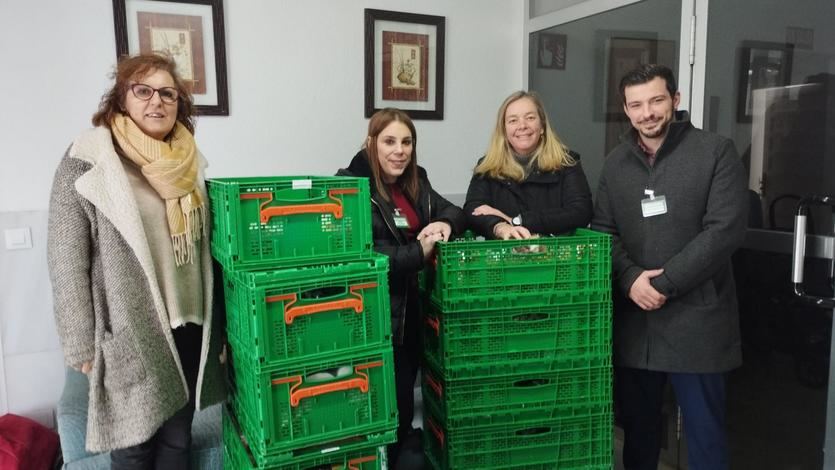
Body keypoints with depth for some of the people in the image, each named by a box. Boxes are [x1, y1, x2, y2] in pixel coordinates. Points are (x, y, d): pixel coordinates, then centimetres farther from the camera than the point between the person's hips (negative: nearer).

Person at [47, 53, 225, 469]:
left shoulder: (186, 161, 6)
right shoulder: (87, 161, -10)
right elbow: (67, 264, -10)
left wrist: (214, 323, 15)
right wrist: (83, 346, -11)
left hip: (188, 327, 5)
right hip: (128, 335, -5)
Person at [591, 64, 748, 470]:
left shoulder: (716, 151, -3)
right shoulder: (616, 162, 10)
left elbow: (725, 229, -12)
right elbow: (603, 231, 7)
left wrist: (665, 284, -16)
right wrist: (630, 279, -11)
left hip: (695, 316, -3)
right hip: (632, 317, 4)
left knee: (703, 429, 9)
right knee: (636, 422, 17)